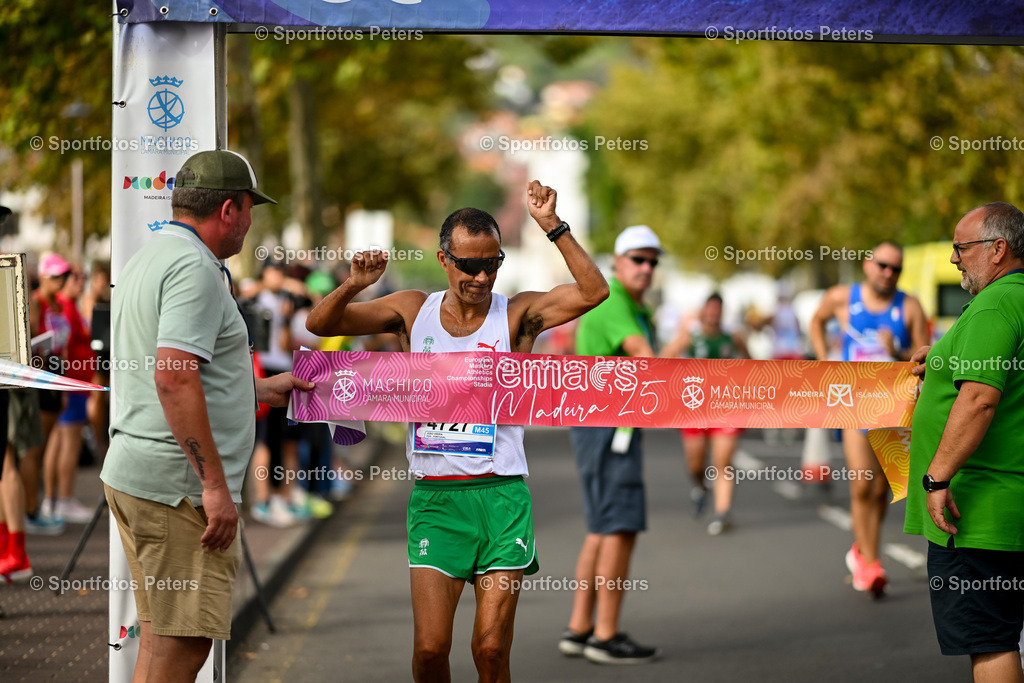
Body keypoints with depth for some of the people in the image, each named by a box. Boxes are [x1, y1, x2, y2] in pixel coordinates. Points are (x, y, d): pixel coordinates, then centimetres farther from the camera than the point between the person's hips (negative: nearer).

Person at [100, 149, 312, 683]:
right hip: (179, 482, -10)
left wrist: (260, 389, 37)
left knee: (161, 633, 14)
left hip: (129, 473, 10)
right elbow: (174, 378, -23)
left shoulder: (148, 258, 20)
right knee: (184, 640, -8)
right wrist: (215, 484, -23)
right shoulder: (194, 268, -13)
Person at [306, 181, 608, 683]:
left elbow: (594, 292, -12)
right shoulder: (413, 311, 7)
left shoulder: (517, 315, 2)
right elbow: (319, 324, 6)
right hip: (434, 496, 1)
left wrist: (552, 227, -19)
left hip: (501, 495, -1)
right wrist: (353, 286, -14)